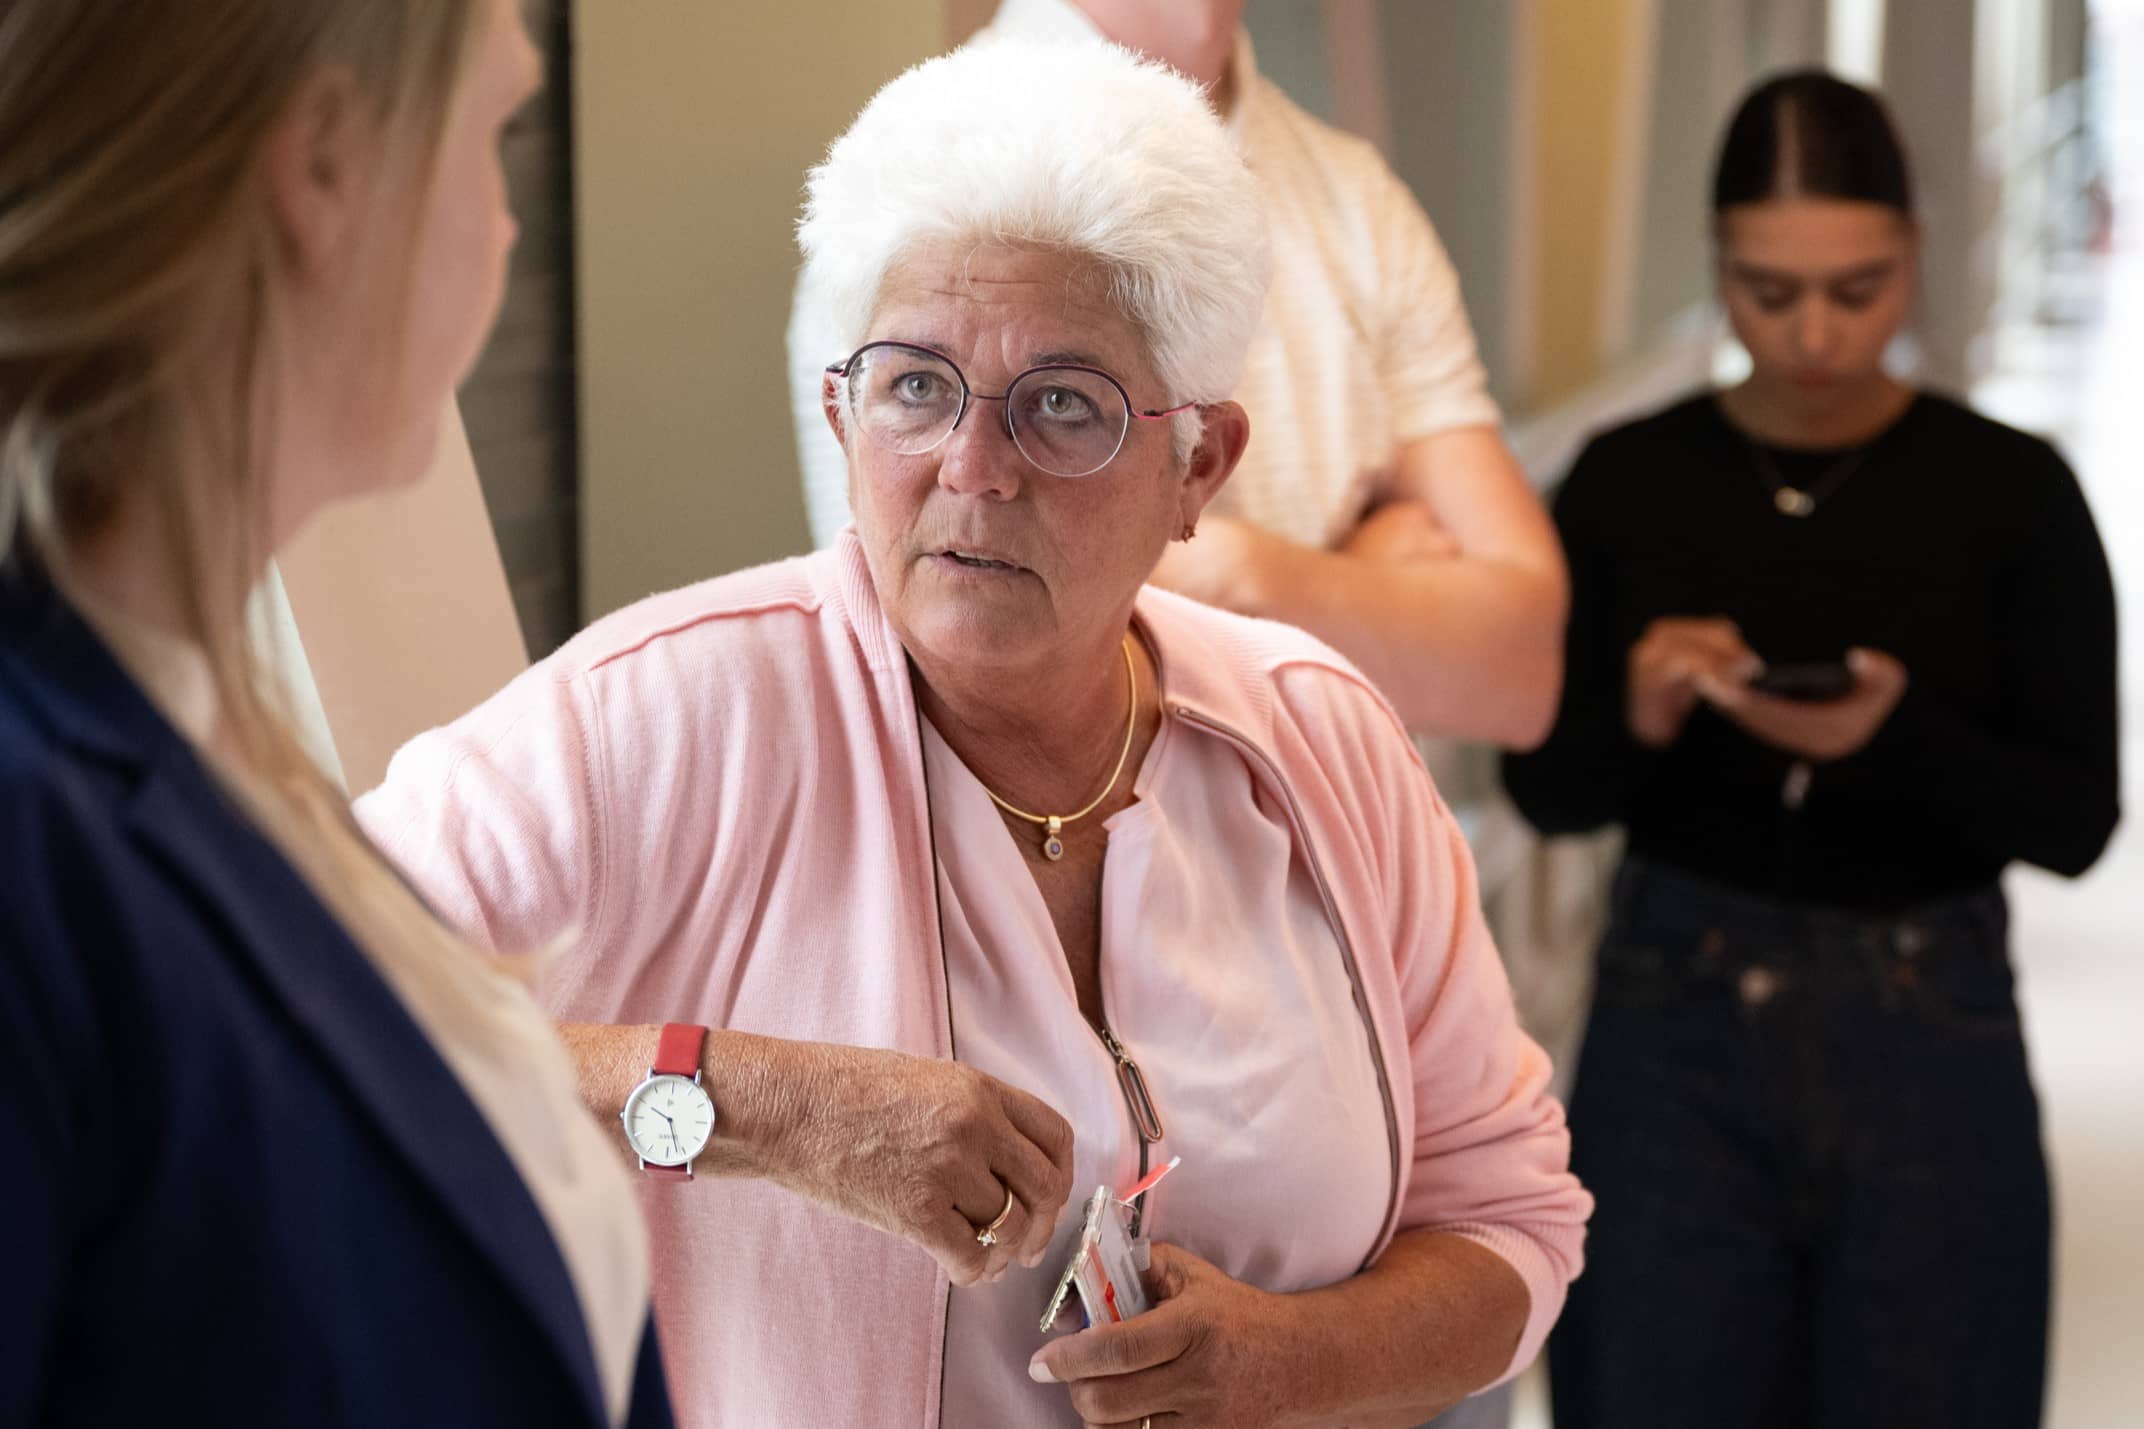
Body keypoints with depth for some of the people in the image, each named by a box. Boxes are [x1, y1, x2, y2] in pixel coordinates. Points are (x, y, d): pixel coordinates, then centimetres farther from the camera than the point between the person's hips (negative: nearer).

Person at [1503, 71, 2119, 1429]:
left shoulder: (2009, 490, -4)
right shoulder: (1629, 481, 0)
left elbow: (2076, 818, -5)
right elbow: (1549, 790, 4)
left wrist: (1894, 737, -22)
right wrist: (1638, 716, -17)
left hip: (1927, 1034, -1)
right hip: (1674, 1026, 1)